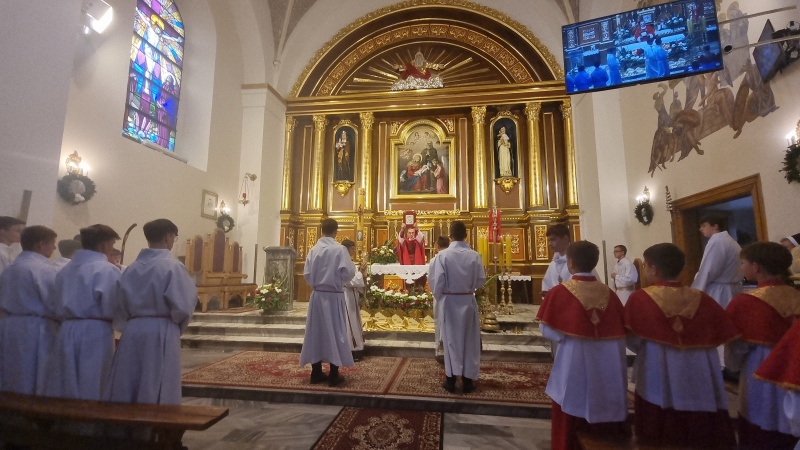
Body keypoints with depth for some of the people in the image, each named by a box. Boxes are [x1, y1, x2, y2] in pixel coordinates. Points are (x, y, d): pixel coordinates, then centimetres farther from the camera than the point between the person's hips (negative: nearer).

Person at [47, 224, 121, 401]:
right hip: (95, 333, -7)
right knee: (94, 389, 4)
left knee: (65, 389, 16)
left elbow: (58, 304, 14)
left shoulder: (66, 269, 10)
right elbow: (112, 308, -15)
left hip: (67, 330, 7)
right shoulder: (107, 270, -13)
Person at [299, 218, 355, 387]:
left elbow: (307, 274, 3)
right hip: (334, 296, -4)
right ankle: (333, 375, 9)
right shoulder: (340, 249, -11)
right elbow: (348, 273, -14)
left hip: (317, 295, 4)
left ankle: (316, 372, 19)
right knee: (334, 332, 4)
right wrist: (352, 265, 7)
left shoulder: (313, 249, 1)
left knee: (317, 331, 11)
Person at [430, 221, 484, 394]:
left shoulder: (443, 255, -14)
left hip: (449, 301, -1)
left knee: (451, 339, 12)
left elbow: (438, 281, -13)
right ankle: (467, 380, 21)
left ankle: (451, 379, 20)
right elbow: (481, 280, -4)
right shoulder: (474, 255, -10)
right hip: (468, 301, 1)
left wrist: (437, 296, 6)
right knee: (469, 339, 13)